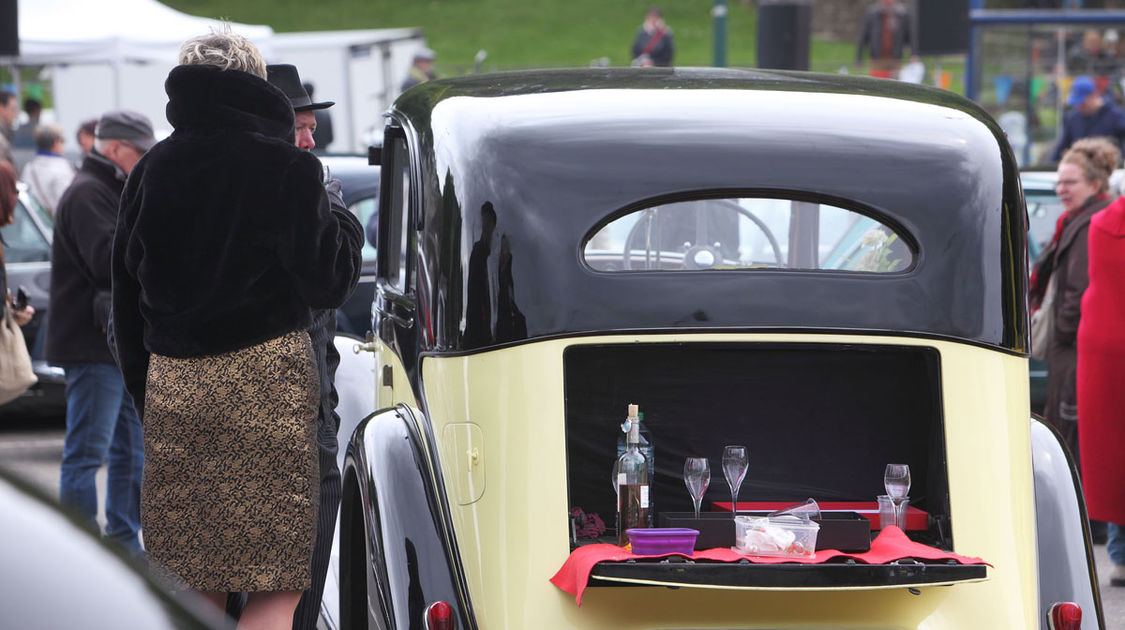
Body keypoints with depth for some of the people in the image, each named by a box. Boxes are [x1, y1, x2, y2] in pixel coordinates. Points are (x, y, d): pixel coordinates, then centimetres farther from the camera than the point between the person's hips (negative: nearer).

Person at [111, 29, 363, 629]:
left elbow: (126, 297, 14)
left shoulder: (151, 171, 8)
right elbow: (325, 283, -4)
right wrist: (345, 228, 16)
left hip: (172, 379, 5)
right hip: (265, 377, -5)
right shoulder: (286, 168, -7)